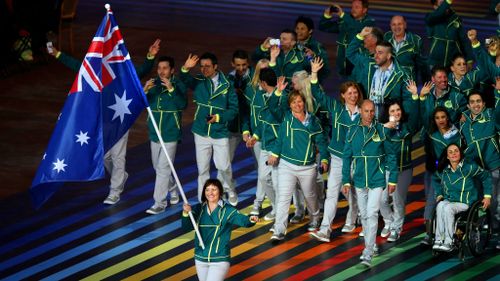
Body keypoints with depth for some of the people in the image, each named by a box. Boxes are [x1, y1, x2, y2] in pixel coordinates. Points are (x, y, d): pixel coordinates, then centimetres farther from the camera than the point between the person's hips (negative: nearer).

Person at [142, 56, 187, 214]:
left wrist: (171, 89, -35)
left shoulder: (178, 85, -9)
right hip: (155, 132, 6)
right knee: (158, 167, 18)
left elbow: (183, 104, -23)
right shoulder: (153, 84, 3)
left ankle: (159, 203, -5)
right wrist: (144, 91, -22)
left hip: (170, 134, -6)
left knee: (163, 169, -9)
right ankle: (173, 190, 40)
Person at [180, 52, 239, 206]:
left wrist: (218, 117, -20)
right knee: (202, 169, 8)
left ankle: (230, 191, 28)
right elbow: (184, 80, -24)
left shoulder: (226, 85, -6)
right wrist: (185, 69, -45)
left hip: (220, 132, -2)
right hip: (201, 132, 2)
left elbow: (233, 109, -4)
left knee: (223, 166, -1)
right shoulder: (199, 81, -3)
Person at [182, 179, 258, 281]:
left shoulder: (227, 210, -8)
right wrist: (186, 213, -29)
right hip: (200, 259, 4)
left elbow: (242, 220, -23)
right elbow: (186, 227, -9)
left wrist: (251, 220, -46)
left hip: (219, 260, -4)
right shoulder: (198, 209, 1)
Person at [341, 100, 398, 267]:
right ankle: (371, 245, 30)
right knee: (364, 215, 13)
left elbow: (391, 156, 1)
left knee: (372, 214, -12)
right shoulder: (353, 132, 2)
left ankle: (368, 253, -15)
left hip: (377, 180, -3)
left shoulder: (381, 131, -4)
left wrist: (393, 179, -2)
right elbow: (347, 157, 6)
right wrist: (346, 181, 2)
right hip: (359, 181, 3)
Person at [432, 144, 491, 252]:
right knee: (440, 205, -32)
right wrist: (439, 194, 17)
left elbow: (486, 177, 4)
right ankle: (438, 240, -33)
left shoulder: (469, 167, -7)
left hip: (465, 202, -3)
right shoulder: (443, 170, 6)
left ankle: (449, 242, -31)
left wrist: (487, 196, 0)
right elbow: (435, 180, 29)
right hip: (448, 200, 4)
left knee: (448, 208, -34)